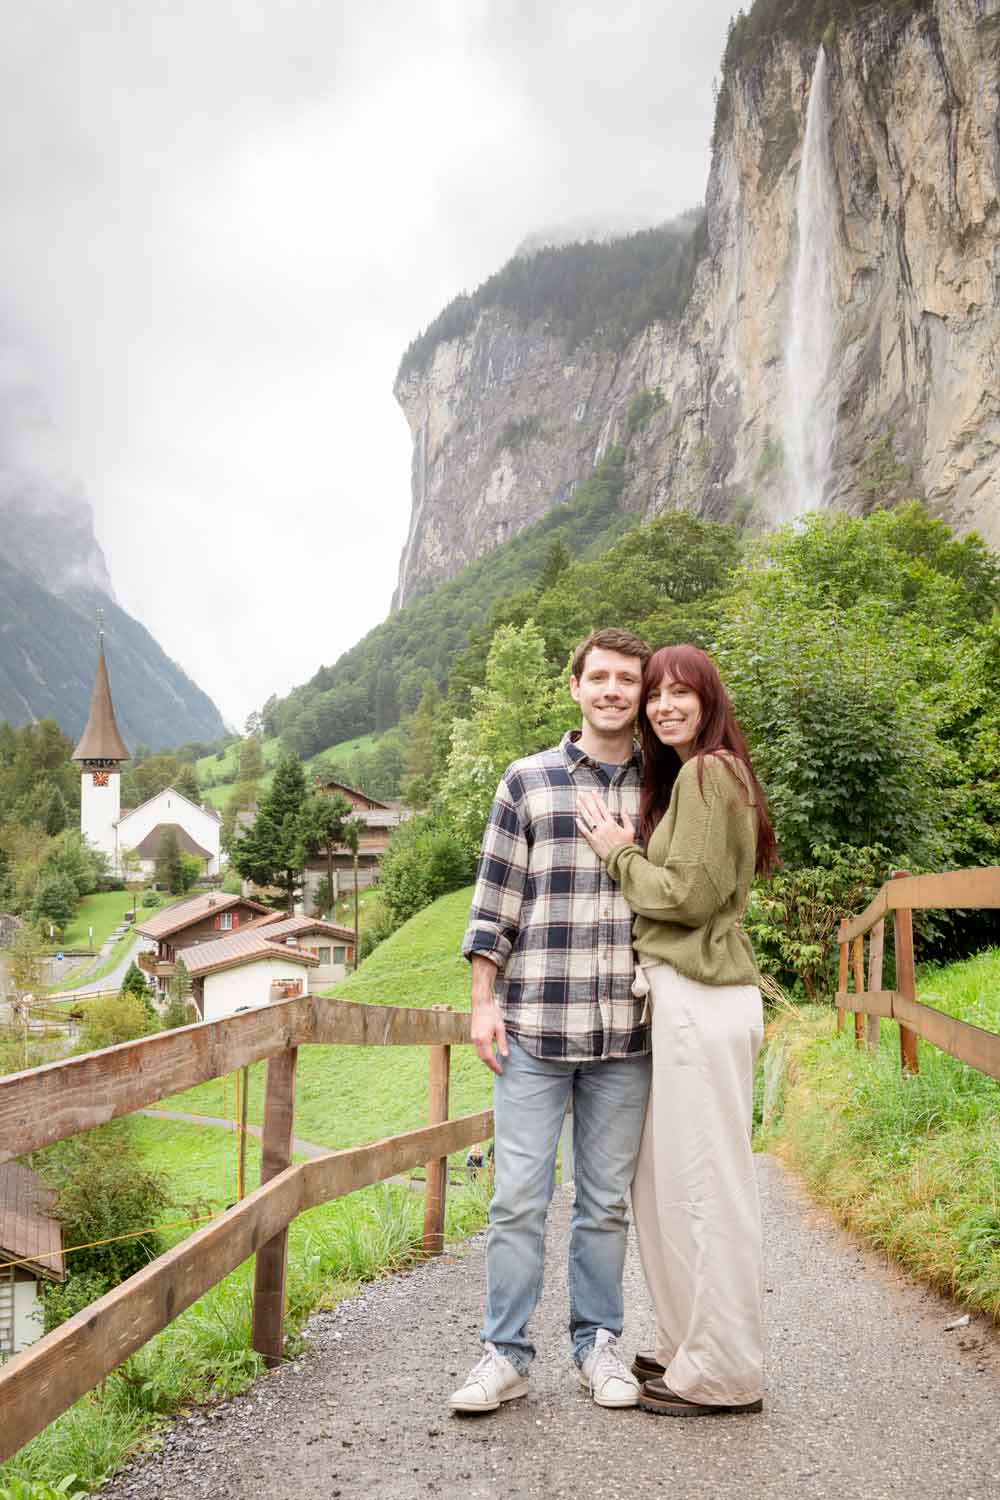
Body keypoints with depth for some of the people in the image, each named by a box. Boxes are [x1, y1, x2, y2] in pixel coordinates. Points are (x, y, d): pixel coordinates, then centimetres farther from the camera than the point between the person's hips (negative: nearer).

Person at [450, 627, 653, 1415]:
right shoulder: (528, 780, 3)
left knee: (607, 1201, 12)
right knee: (519, 1197, 2)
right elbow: (494, 901, 2)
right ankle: (506, 1354, 14)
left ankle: (598, 1343, 26)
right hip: (533, 1026, -1)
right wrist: (484, 1003, -3)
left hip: (625, 1031, 2)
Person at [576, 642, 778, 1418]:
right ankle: (689, 1347, 28)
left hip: (701, 999, -10)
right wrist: (632, 853, 10)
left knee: (708, 1182, -2)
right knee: (663, 1178, 16)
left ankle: (723, 1373, 9)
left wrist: (619, 855, -5)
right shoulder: (684, 776, 21)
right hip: (684, 995, 10)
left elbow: (692, 894, -16)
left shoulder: (706, 773, -11)